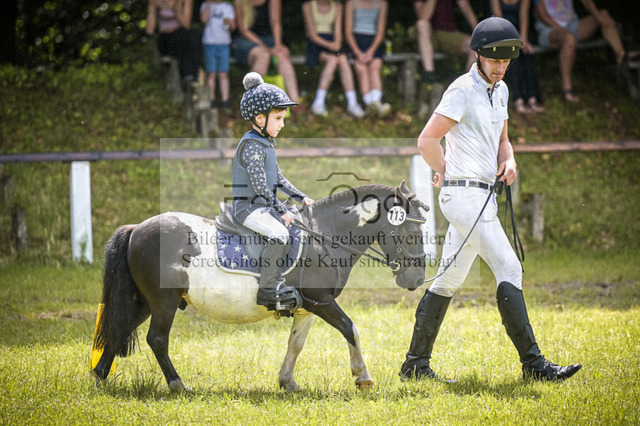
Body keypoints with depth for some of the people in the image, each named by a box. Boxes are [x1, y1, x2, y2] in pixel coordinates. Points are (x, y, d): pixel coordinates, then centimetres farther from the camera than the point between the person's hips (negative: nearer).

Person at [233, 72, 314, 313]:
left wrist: (301, 198, 14)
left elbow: (278, 178, 23)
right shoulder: (252, 146, -17)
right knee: (279, 234, -31)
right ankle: (268, 289, -27)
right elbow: (260, 185, -21)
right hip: (248, 207, -11)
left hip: (263, 207, 11)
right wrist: (281, 211, -19)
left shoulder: (266, 143, 15)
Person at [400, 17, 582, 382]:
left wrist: (508, 160, 3)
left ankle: (416, 363, 16)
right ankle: (533, 363, -14)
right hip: (464, 193, -9)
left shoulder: (500, 91, 15)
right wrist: (447, 173, 1)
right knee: (508, 269, -13)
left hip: (482, 195, 9)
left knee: (450, 278, 11)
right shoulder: (463, 90, -12)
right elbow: (427, 140, -15)